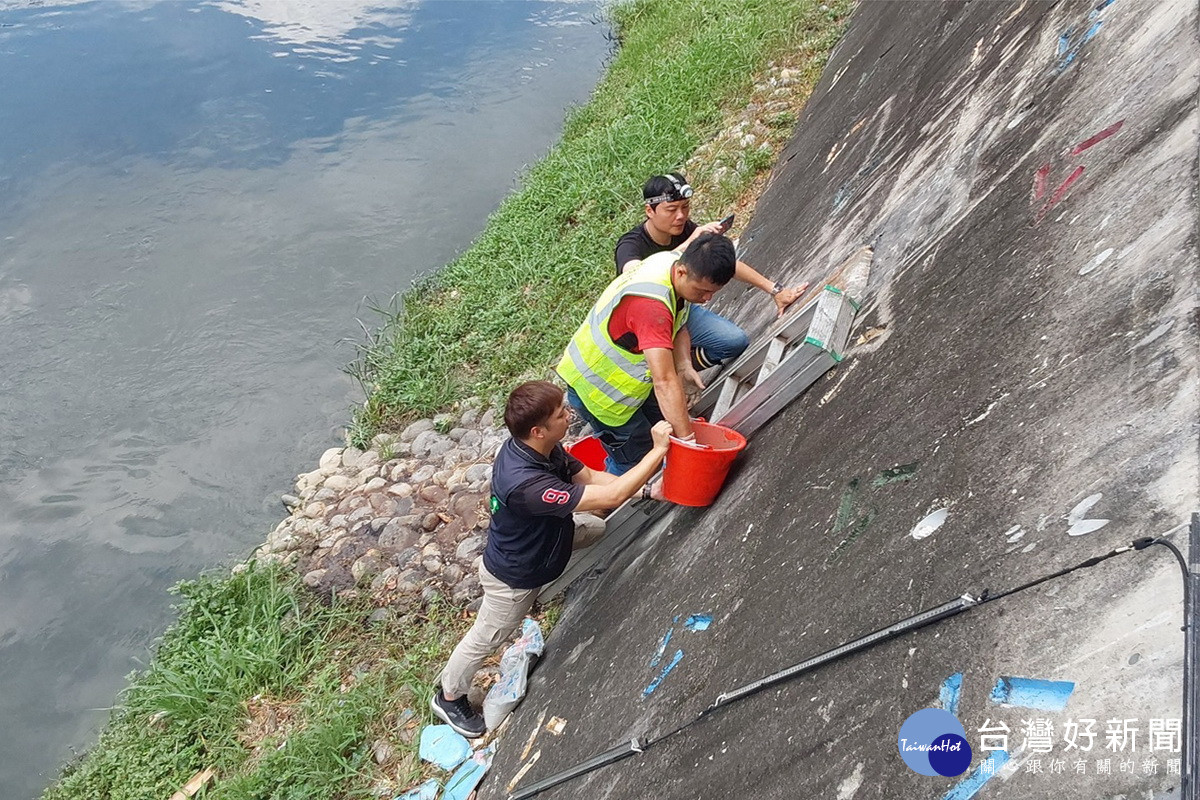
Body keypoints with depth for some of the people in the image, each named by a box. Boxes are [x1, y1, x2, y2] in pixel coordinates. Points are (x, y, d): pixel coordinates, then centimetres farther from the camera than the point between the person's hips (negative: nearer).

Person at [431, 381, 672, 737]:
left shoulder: (540, 449, -19)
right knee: (484, 640, 16)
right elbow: (611, 496, -44)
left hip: (543, 534, 8)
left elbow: (590, 476, -6)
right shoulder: (525, 483, -46)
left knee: (607, 528, 17)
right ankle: (448, 696, 43)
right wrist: (658, 450, -37)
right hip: (513, 577, -8)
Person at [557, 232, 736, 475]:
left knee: (665, 424, 15)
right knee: (633, 457, 1)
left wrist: (684, 365, -15)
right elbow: (664, 381, -43)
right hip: (597, 388, -9)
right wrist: (687, 439, -40)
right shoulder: (651, 304, -40)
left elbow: (678, 325, 3)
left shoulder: (674, 263, -11)